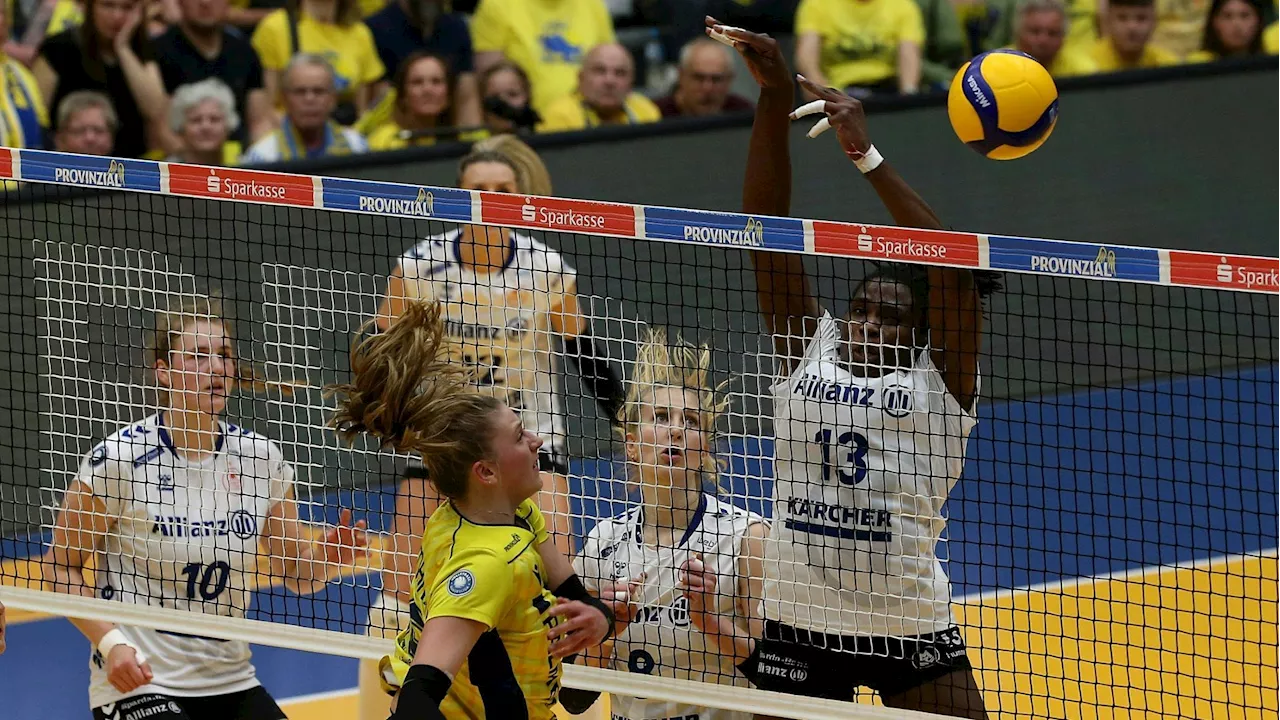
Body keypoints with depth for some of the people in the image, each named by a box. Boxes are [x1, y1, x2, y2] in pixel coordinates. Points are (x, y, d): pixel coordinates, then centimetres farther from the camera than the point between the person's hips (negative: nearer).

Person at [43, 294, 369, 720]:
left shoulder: (259, 458, 1)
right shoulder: (116, 460, -12)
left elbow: (298, 577, 9)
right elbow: (61, 565, -5)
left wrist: (325, 558, -12)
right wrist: (111, 643, -17)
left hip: (230, 683, 5)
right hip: (137, 682, -5)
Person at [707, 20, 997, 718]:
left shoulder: (939, 379, -1)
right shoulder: (808, 352, 6)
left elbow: (949, 261, -14)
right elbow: (765, 224, 0)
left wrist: (865, 154, -20)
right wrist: (774, 95, -9)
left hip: (912, 632, -3)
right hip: (795, 627, 3)